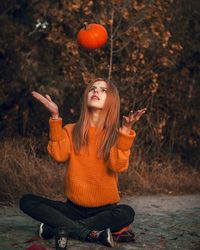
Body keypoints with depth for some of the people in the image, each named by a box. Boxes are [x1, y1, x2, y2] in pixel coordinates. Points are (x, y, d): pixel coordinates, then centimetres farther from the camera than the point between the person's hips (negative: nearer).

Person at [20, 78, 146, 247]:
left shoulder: (116, 135, -2)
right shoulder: (71, 130, 4)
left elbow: (118, 166, -20)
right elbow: (59, 155, -15)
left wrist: (126, 130, -27)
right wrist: (55, 117, -18)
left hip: (104, 209, -2)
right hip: (74, 207, 2)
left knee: (126, 213, -33)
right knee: (27, 201, -18)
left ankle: (59, 226, -22)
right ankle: (93, 234, -26)